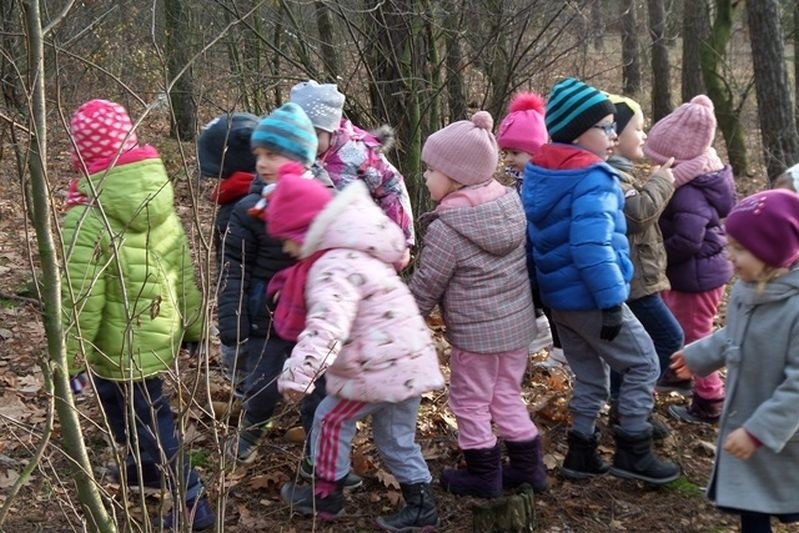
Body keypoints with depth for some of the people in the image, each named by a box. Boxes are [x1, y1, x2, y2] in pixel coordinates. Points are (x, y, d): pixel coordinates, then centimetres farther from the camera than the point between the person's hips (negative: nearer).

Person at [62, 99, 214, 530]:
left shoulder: (86, 218, -26)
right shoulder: (158, 200, -6)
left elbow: (79, 302, -22)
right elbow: (184, 268, 3)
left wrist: (65, 363, -11)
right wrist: (193, 324, 15)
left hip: (123, 348, -7)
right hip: (162, 332, 7)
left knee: (144, 421, 10)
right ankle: (146, 467, 51)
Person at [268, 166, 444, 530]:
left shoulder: (334, 267, -22)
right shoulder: (353, 250, 11)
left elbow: (327, 324, -39)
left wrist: (298, 374, -47)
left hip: (382, 368, -9)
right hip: (406, 361, 10)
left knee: (331, 419, 10)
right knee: (396, 436, 20)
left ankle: (325, 494, 24)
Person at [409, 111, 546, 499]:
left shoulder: (446, 227, -22)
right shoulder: (510, 202, -3)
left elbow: (426, 287, -13)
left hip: (475, 332, -7)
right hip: (518, 321, 7)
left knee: (471, 402, 12)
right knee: (507, 396, 21)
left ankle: (484, 475, 24)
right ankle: (528, 466, 29)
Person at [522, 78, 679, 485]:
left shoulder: (538, 174, 7)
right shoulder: (593, 180, -21)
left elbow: (531, 234, 15)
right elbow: (592, 246, -31)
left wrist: (538, 287, 21)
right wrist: (612, 301, -26)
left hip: (558, 295, 9)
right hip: (589, 297, -9)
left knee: (589, 375, 20)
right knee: (644, 363, 8)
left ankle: (581, 453, 25)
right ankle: (632, 452, 12)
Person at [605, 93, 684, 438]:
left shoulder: (617, 172, 15)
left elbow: (640, 213, 23)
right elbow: (639, 212, -29)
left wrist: (659, 181, 11)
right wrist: (661, 182, -15)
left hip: (629, 276, 11)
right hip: (631, 277, -11)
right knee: (669, 337, -4)